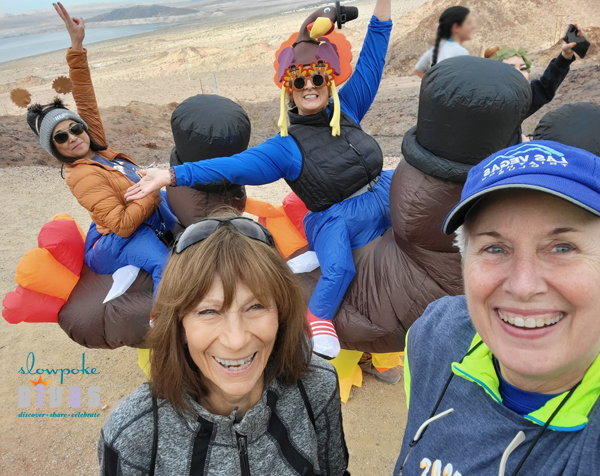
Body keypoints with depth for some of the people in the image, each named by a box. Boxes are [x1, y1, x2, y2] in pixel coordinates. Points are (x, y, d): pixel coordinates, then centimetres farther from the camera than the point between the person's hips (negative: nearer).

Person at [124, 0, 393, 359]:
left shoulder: (347, 109, 5)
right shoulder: (286, 147, -9)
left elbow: (372, 58, 9)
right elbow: (234, 166, -19)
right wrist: (171, 176, -28)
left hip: (385, 196, 7)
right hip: (335, 220, -6)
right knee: (338, 268, -31)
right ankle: (318, 316, -5)